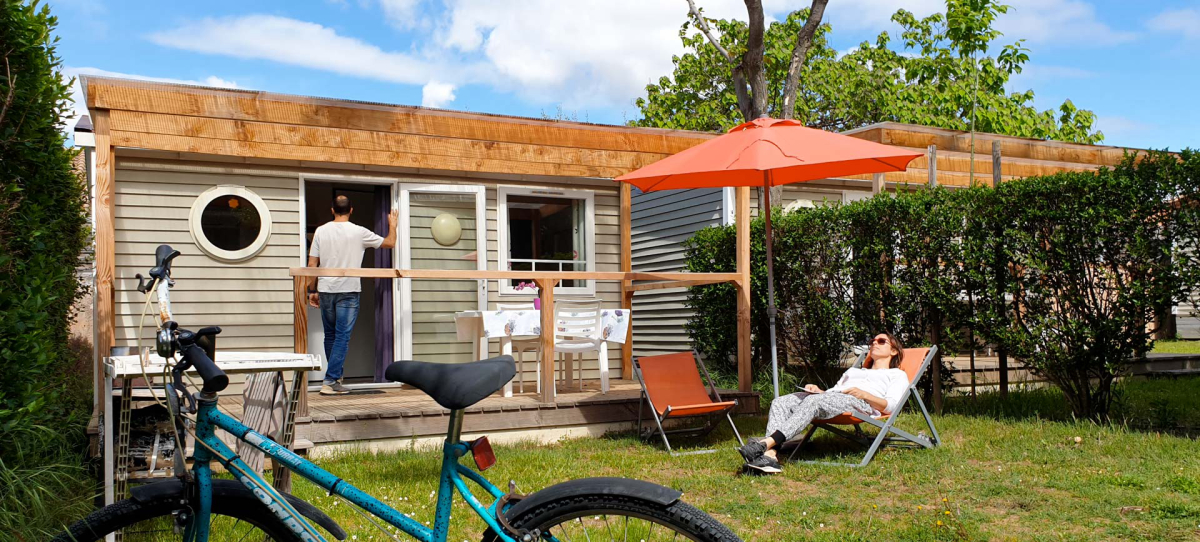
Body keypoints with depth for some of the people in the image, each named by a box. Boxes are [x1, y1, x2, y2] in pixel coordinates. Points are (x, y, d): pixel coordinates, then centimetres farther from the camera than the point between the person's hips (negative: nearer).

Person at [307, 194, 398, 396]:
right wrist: (393, 225, 24)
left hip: (325, 290, 3)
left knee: (330, 336, 16)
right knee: (342, 337, -2)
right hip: (348, 291, -3)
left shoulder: (321, 231, 2)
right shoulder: (359, 232, -5)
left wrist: (312, 291, 11)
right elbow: (390, 243, 5)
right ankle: (330, 382, -8)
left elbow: (312, 264, 2)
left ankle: (335, 377, 26)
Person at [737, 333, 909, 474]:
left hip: (861, 404, -6)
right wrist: (818, 390, 6)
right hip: (833, 396, 6)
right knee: (780, 402, -22)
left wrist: (864, 394, -9)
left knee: (813, 402, -37)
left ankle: (766, 442, -54)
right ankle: (770, 455, -43)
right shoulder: (853, 371, 44)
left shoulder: (897, 374, 27)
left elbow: (890, 406, 7)